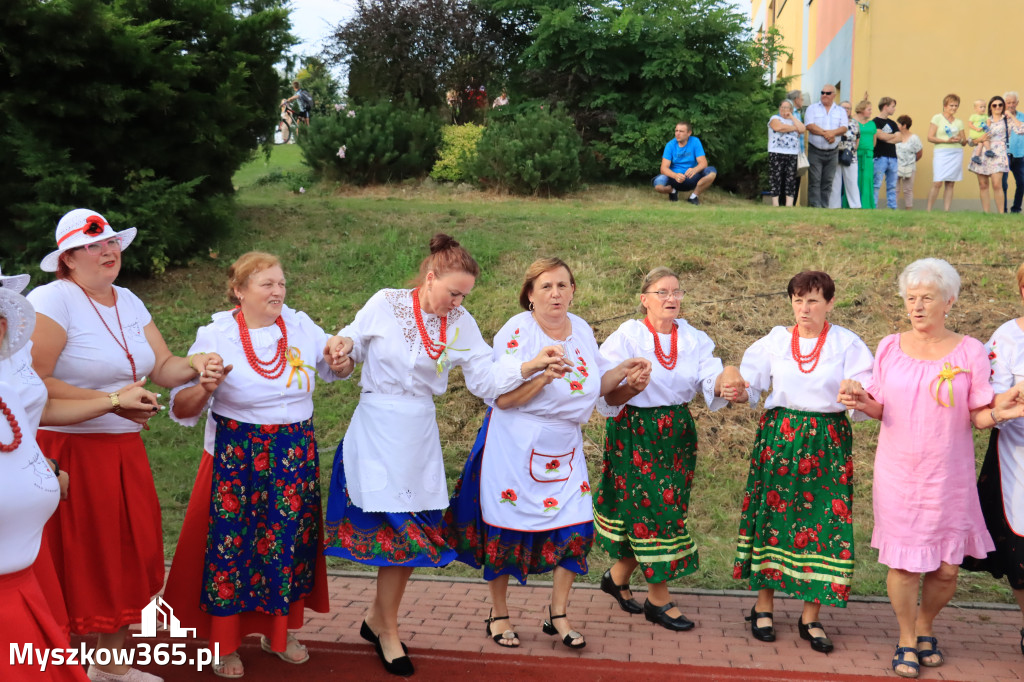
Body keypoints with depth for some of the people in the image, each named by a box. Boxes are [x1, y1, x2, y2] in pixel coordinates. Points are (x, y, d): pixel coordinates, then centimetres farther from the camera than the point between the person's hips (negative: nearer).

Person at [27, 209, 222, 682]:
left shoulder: (128, 302, 11)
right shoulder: (51, 301, -14)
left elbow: (163, 368, 10)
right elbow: (33, 384, -22)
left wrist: (194, 366, -12)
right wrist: (113, 401, -23)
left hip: (123, 451, 7)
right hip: (68, 452, -7)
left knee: (129, 556, 13)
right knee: (73, 565, 1)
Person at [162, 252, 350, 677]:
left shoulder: (301, 327, 0)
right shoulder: (215, 336, -9)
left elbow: (338, 370, 16)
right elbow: (181, 410, -8)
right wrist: (205, 388, -29)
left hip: (296, 457, 4)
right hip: (235, 458, -3)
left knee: (290, 539, 12)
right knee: (231, 543, 2)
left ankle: (280, 632, 32)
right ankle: (224, 643, 22)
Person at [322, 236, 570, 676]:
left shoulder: (461, 324, 0)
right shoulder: (385, 305, -8)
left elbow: (486, 379, -4)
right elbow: (354, 344, 4)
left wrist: (530, 365, -16)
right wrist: (342, 344, -18)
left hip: (420, 434, 4)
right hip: (377, 428, -4)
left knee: (415, 531, 6)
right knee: (399, 530, -4)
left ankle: (378, 619, 28)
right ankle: (388, 632, 16)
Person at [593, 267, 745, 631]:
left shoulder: (694, 339, 6)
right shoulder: (626, 338, -6)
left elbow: (710, 377, -11)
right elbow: (607, 396, -12)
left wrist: (726, 383, -35)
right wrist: (631, 383, -33)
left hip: (677, 434, 4)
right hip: (634, 434, -4)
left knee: (669, 509, 8)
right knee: (652, 509, -4)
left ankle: (618, 576, 31)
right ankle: (659, 600, 10)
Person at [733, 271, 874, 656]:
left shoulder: (847, 344, 2)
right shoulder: (774, 342, 7)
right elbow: (752, 390, 4)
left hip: (827, 442, -1)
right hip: (778, 435, 1)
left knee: (823, 520, -2)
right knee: (771, 514, 2)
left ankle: (811, 617, 11)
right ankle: (763, 605, 17)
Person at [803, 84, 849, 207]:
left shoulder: (840, 111, 12)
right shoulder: (812, 108, 5)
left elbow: (844, 128, 0)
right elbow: (810, 126, -9)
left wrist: (831, 132, -19)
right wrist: (826, 134, -15)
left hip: (832, 152, 3)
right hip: (815, 151, -2)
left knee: (828, 182, 4)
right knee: (814, 181, -8)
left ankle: (824, 207, 7)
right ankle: (815, 206, -9)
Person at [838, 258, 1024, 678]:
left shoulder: (970, 351, -2)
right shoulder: (890, 347, 2)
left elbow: (977, 416, -2)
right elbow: (881, 408, 7)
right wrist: (862, 403, -15)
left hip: (948, 477, 0)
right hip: (897, 473, 1)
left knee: (947, 568, 4)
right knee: (902, 562, 3)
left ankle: (925, 627, 33)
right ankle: (907, 641, 24)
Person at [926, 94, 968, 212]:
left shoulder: (959, 122, 16)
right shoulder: (937, 118, 4)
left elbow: (964, 142, 18)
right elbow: (930, 137, -5)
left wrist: (960, 140, -5)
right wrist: (946, 141, -15)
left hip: (956, 154, 4)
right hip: (941, 153, -4)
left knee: (950, 184, 1)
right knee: (937, 183, -13)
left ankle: (946, 211, 2)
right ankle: (929, 210, -7)